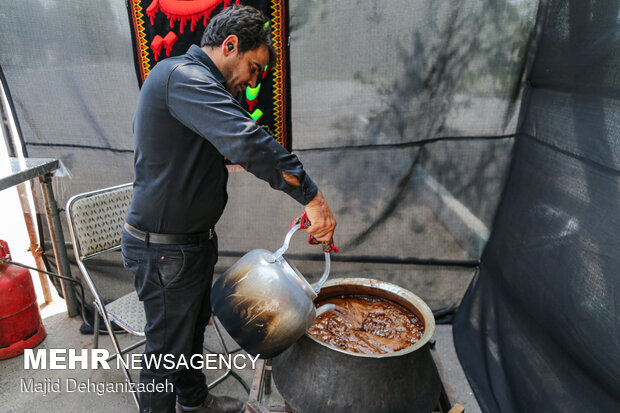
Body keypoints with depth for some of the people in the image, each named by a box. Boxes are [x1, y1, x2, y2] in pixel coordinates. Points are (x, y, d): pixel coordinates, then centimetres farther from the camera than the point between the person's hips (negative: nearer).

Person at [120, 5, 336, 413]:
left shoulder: (191, 80, 14)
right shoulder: (183, 76, -22)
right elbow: (248, 142, -37)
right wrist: (312, 197, -34)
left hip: (192, 241, 11)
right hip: (165, 251, -11)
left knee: (193, 329, 27)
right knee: (168, 350, 8)